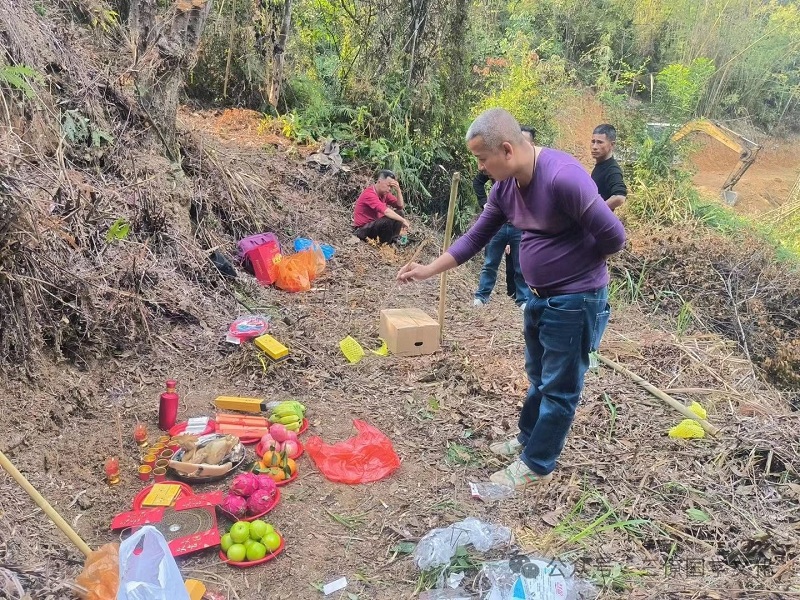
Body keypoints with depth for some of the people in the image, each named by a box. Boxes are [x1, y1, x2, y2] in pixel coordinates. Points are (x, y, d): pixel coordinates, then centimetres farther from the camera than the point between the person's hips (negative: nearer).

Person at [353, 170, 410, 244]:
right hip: (362, 230, -9)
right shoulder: (369, 194, -25)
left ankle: (394, 239, -3)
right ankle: (385, 244, -10)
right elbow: (385, 211, -37)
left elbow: (400, 206, 2)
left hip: (375, 224, 9)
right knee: (388, 220, -30)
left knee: (398, 213, 0)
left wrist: (398, 190, -12)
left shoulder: (384, 193, 1)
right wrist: (403, 220, -35)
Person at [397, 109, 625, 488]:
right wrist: (428, 270, 5)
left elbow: (613, 236, -23)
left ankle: (537, 465, 22)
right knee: (538, 378, 25)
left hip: (575, 301, -8)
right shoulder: (505, 186, -1)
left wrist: (575, 263, -5)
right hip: (540, 298, 8)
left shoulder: (563, 177, -28)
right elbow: (476, 237, 8)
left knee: (559, 388, 8)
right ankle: (528, 438, 44)